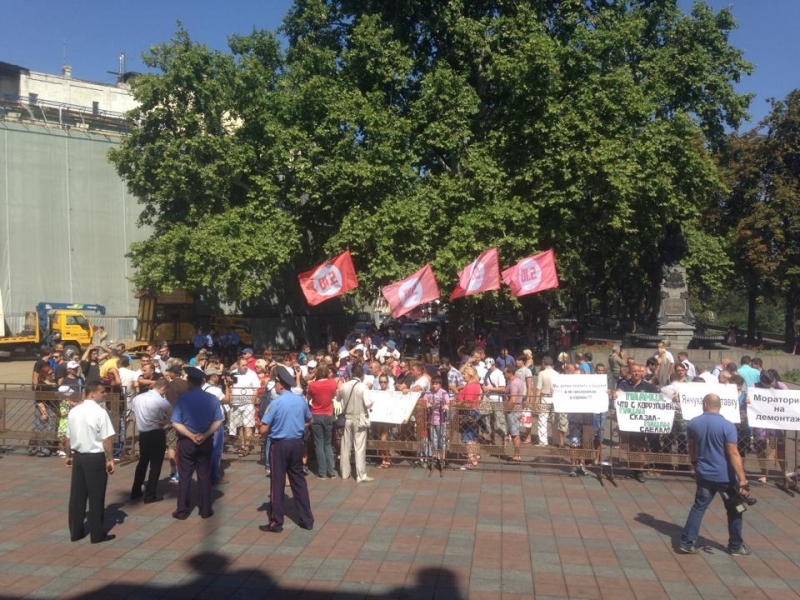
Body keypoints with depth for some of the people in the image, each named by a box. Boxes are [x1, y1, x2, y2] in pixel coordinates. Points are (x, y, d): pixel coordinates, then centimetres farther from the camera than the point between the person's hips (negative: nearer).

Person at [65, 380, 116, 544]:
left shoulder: (74, 411, 6)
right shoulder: (100, 412, -16)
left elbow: (68, 437, 13)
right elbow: (106, 439, -17)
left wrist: (69, 455, 25)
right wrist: (110, 459, -9)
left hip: (78, 456, 7)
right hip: (95, 458, -7)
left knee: (77, 495, 14)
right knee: (96, 497, 3)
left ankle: (75, 531, 23)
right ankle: (97, 534, 12)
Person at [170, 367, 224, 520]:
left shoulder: (183, 399, -12)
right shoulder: (212, 399, -5)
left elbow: (176, 423, -14)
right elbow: (218, 421, -8)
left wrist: (191, 436, -10)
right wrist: (205, 435, -10)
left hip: (186, 441, -2)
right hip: (206, 442, 2)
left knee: (184, 477, 9)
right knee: (204, 476, 11)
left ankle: (182, 511, 14)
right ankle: (205, 510, 16)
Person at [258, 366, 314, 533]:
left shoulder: (276, 403, -16)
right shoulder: (301, 400, 0)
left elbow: (263, 430, -16)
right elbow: (308, 420, 16)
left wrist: (274, 429, 3)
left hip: (279, 445, -5)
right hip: (297, 443, 5)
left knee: (277, 483, 5)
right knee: (299, 480, 13)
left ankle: (276, 523, 12)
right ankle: (307, 520, 17)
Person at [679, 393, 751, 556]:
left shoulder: (693, 423, -1)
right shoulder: (727, 426, -15)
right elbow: (733, 454, -19)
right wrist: (742, 480, -17)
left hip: (704, 474, 3)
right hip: (725, 476, -3)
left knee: (698, 507, 9)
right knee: (734, 510, 15)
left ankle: (687, 543, 5)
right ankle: (736, 546, 25)